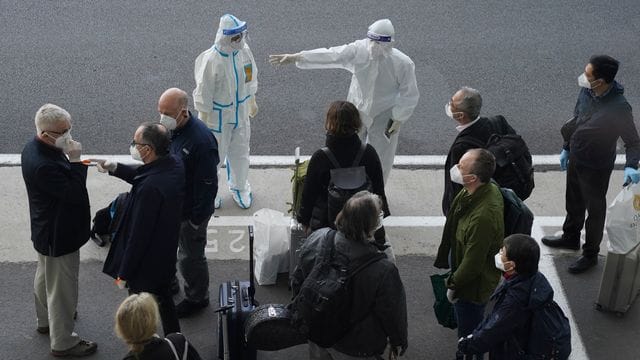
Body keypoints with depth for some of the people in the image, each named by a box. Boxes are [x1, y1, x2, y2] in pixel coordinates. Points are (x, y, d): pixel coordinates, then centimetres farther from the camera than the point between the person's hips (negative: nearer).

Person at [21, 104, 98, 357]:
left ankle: (46, 320, 53)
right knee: (62, 288, 7)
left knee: (45, 277, 30)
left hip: (45, 230, 11)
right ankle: (62, 343, 24)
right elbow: (75, 193, -31)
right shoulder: (44, 165, -37)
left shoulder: (35, 148, -4)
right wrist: (76, 161, -30)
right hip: (59, 236, -11)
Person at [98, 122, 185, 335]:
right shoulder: (174, 164, -9)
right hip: (167, 254, 9)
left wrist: (124, 274, -17)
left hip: (146, 265, -9)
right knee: (163, 300, 29)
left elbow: (138, 235, -28)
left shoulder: (150, 189, -36)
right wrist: (115, 168, 4)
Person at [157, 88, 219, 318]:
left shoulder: (202, 141, -32)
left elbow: (208, 185, -24)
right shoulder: (169, 128, -7)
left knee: (190, 256, 11)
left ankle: (197, 298, 33)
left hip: (190, 212, -8)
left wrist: (197, 219, -19)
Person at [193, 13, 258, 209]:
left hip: (240, 113, 6)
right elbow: (203, 93, -18)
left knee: (240, 153, 21)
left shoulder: (244, 51, -10)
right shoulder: (210, 60, -27)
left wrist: (252, 102, 19)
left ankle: (239, 188, 45)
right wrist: (204, 121, -12)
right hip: (218, 116, -5)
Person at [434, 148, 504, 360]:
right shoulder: (489, 189, -12)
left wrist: (453, 285, -12)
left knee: (469, 333, 16)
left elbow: (472, 263, -29)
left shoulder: (484, 216, -42)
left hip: (474, 285, -9)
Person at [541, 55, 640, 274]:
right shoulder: (587, 92, -12)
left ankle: (590, 255, 35)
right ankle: (571, 237, 53)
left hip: (596, 167, -7)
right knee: (573, 201, 28)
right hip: (575, 157, 7)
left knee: (595, 210, 14)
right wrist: (566, 148, 14)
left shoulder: (618, 108, -32)